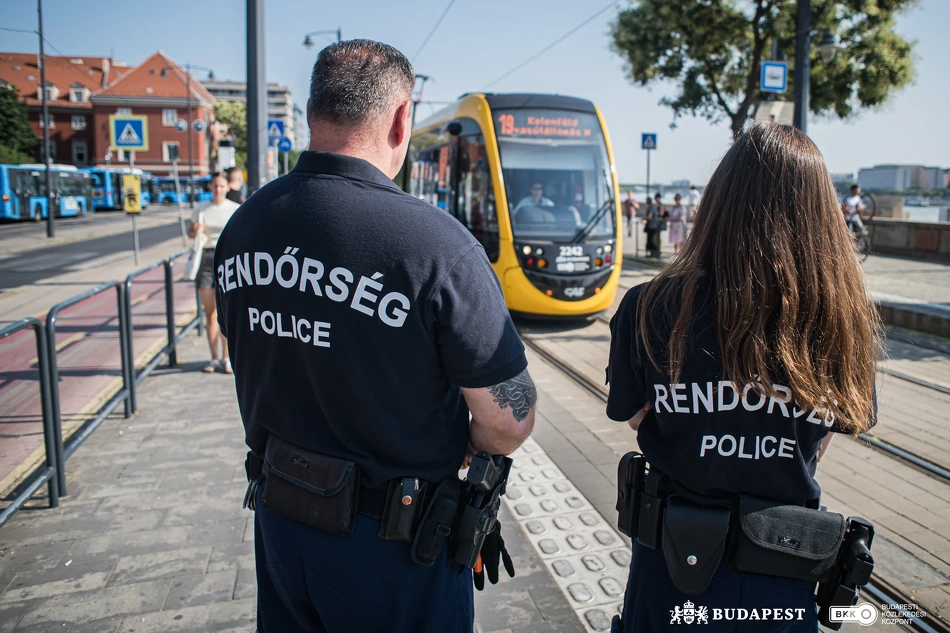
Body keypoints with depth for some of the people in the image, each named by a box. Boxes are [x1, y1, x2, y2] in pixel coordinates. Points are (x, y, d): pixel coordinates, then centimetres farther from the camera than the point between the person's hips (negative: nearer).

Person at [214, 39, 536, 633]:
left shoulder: (241, 226, -5)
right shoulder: (435, 242, -26)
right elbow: (510, 425, -22)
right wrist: (460, 448, 0)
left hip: (278, 514, 6)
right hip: (392, 540, -5)